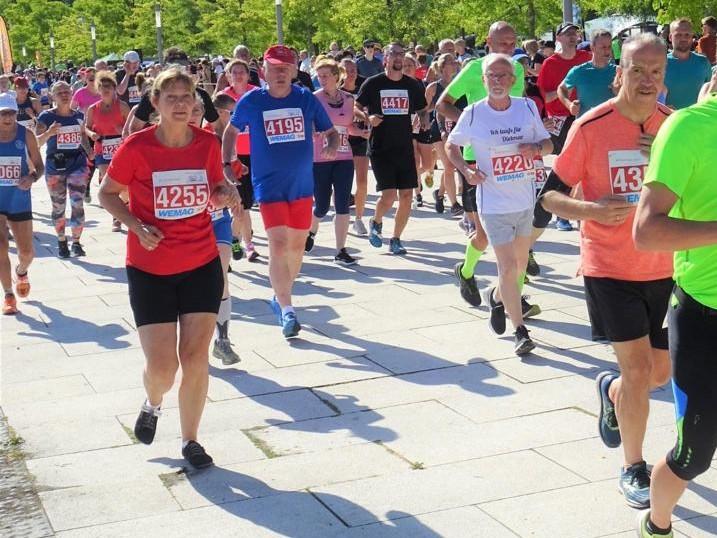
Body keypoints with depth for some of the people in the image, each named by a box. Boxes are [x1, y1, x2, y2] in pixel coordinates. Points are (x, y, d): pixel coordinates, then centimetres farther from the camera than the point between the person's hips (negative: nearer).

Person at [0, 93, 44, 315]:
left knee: (27, 252, 6)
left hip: (20, 201, 1)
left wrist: (32, 177, -19)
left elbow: (39, 165, 1)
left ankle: (21, 272, 42)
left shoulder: (26, 135, -5)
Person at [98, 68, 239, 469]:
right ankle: (153, 405, 33)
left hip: (202, 265, 2)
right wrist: (137, 227, -15)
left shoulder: (208, 143, -2)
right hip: (150, 269, -2)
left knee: (196, 356, 1)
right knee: (162, 366, -4)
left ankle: (191, 440, 19)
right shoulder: (137, 147, -11)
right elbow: (107, 194, 0)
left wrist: (226, 194, -11)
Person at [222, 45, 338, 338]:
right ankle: (286, 311, -7)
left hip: (302, 185, 3)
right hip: (269, 186, -3)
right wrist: (227, 164, 3)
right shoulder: (251, 101, -4)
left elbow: (330, 131, 8)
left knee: (296, 247, 13)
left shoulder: (306, 98, -1)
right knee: (278, 246, -14)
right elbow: (231, 131, 12)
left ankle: (280, 296, 34)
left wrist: (332, 146, -13)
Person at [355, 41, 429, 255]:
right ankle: (376, 223, 20)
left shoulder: (413, 85, 6)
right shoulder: (373, 83, -3)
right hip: (380, 148, -4)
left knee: (406, 196, 1)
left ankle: (396, 240, 16)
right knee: (389, 195, -13)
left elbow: (423, 110, 18)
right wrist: (368, 118, -14)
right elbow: (356, 108, 5)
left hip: (405, 147, 4)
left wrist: (424, 120, -4)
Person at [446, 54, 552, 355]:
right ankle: (520, 332, 1)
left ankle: (497, 297, 49)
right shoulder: (473, 114, -8)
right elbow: (451, 146, 6)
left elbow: (549, 144, 7)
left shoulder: (527, 107, -2)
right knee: (508, 268, -9)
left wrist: (536, 147, -16)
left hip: (526, 202, 4)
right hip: (494, 204, -4)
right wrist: (466, 171, -11)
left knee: (520, 265, 19)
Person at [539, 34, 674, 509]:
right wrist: (592, 210, -24)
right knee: (638, 368, -4)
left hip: (662, 268, 4)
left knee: (661, 371, 13)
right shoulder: (591, 127, -12)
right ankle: (633, 467, 17)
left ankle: (610, 391, 47)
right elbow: (551, 195, -6)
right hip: (611, 268, -4)